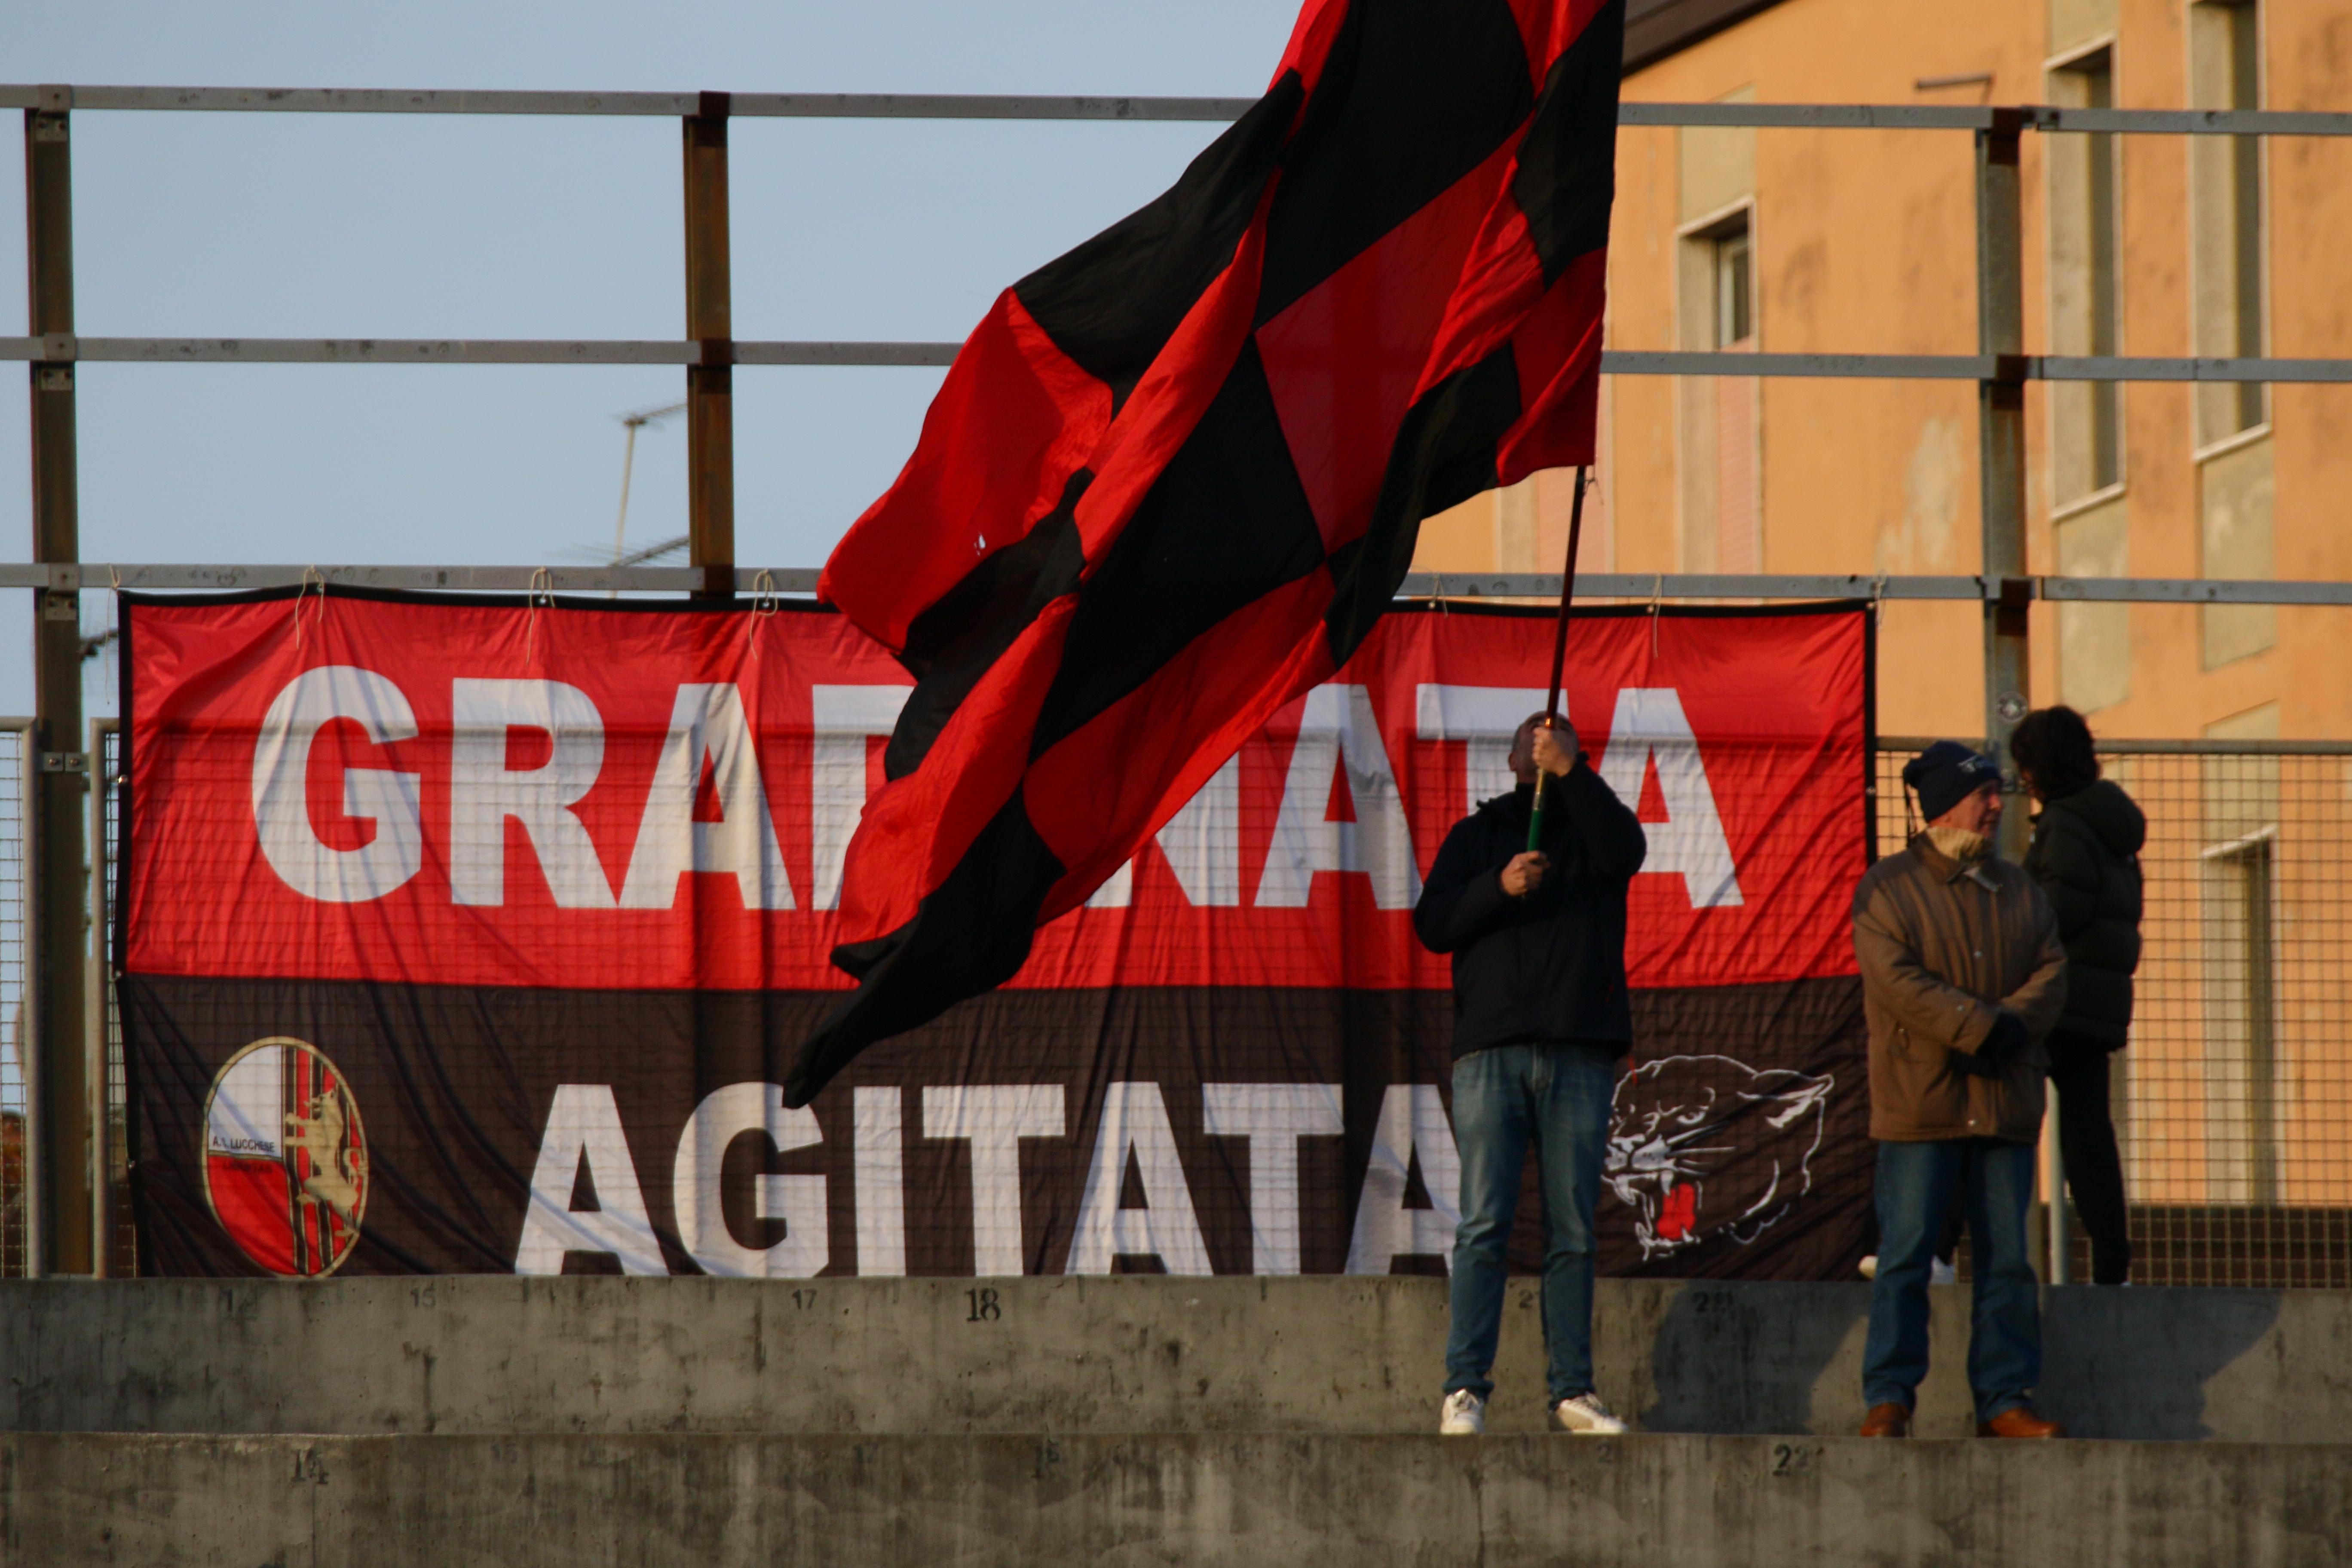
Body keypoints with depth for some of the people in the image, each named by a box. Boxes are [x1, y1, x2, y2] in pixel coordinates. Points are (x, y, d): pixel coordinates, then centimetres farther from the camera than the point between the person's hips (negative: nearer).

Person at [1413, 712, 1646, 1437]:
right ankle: (1465, 1389, -9)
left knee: (1573, 1232, 1)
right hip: (1492, 1049, 0)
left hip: (1581, 1055, 0)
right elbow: (1433, 925, 5)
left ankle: (1571, 1391, 4)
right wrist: (1499, 887, -11)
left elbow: (1624, 853, -10)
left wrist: (1570, 771, -18)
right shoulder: (1478, 834, 16)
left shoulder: (1591, 823, 14)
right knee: (1483, 1226, -7)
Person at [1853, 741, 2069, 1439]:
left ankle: (2004, 1400, 10)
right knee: (1905, 1256, -6)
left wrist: (2014, 1024, -14)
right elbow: (1897, 980, -13)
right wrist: (1982, 1029, -19)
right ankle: (1889, 1400, -3)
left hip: (2006, 1103, 5)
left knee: (2007, 1260, 5)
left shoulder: (2018, 890, 16)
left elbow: (2051, 970, 7)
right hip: (1919, 1104, -5)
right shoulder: (1888, 887, -1)